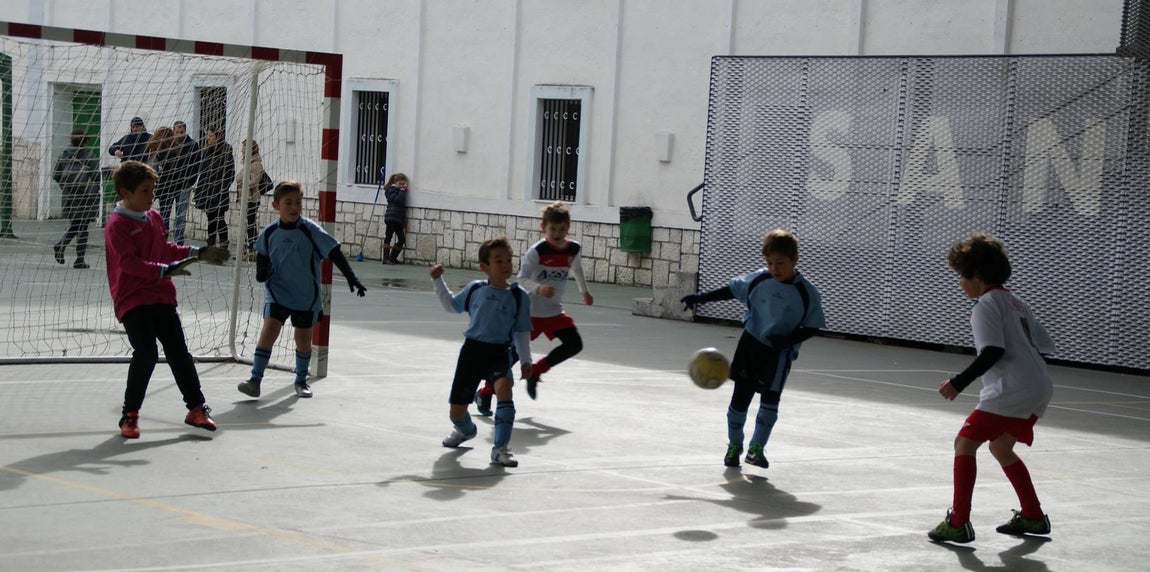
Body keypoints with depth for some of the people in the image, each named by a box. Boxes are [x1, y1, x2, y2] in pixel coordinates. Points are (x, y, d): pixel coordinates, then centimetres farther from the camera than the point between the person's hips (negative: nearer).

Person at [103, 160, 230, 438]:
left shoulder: (154, 217, 13)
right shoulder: (117, 225, -13)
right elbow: (129, 262, -24)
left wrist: (197, 253, 26)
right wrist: (165, 270, -33)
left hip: (161, 297, 7)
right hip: (132, 300, -7)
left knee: (179, 352, 8)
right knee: (146, 354, -17)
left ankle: (196, 407, 18)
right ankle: (130, 414, -1)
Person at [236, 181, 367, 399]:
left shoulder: (310, 230, -11)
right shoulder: (269, 233, -3)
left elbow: (333, 252, -11)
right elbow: (262, 256, 13)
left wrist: (351, 277, -19)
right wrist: (261, 270, -8)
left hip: (306, 296, 0)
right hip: (277, 293, 0)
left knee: (304, 338, 9)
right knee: (269, 330, -13)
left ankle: (301, 380, 29)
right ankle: (255, 380, -13)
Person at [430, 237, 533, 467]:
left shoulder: (519, 296, 0)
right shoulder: (475, 289, 3)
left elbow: (521, 332, 7)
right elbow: (452, 305, 20)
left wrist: (525, 360, 1)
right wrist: (438, 281, 11)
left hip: (500, 352, -1)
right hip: (473, 349, 2)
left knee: (504, 388, -34)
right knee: (456, 411, 6)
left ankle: (500, 448, -26)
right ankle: (465, 430, 46)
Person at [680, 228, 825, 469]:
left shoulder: (807, 292, -11)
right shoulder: (759, 279, -5)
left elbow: (812, 326, -5)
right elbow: (732, 290, 10)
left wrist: (790, 340, -20)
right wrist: (702, 298, 6)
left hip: (780, 353, -2)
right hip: (751, 343, 2)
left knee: (770, 397, -12)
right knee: (740, 395, 5)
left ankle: (757, 447, 1)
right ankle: (734, 445, 22)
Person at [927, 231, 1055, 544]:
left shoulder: (986, 304, -7)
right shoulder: (1016, 302, 19)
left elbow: (993, 351, -19)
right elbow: (1046, 345, 18)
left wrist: (958, 383, -19)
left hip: (1012, 390, -10)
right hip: (1039, 388, 10)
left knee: (965, 442, -6)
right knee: (1000, 447, 25)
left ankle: (958, 523, -11)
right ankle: (1033, 517, 28)